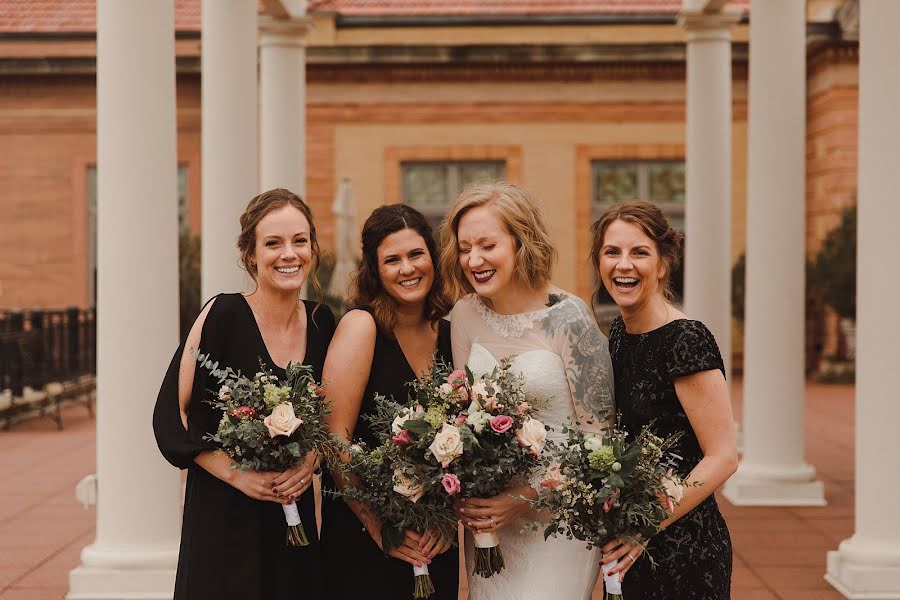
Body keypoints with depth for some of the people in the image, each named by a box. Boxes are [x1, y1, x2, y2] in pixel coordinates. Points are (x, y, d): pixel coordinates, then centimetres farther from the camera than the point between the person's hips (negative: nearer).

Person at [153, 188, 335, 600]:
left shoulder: (322, 323, 2)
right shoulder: (223, 315, -12)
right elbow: (172, 416, -10)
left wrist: (312, 457, -7)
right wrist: (237, 474, -18)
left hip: (294, 519, 4)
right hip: (225, 521, -4)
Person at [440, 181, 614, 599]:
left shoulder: (567, 318, -15)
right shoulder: (466, 314, 0)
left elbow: (597, 433, -12)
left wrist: (525, 498, -15)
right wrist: (466, 498, -3)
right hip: (487, 516, 5)